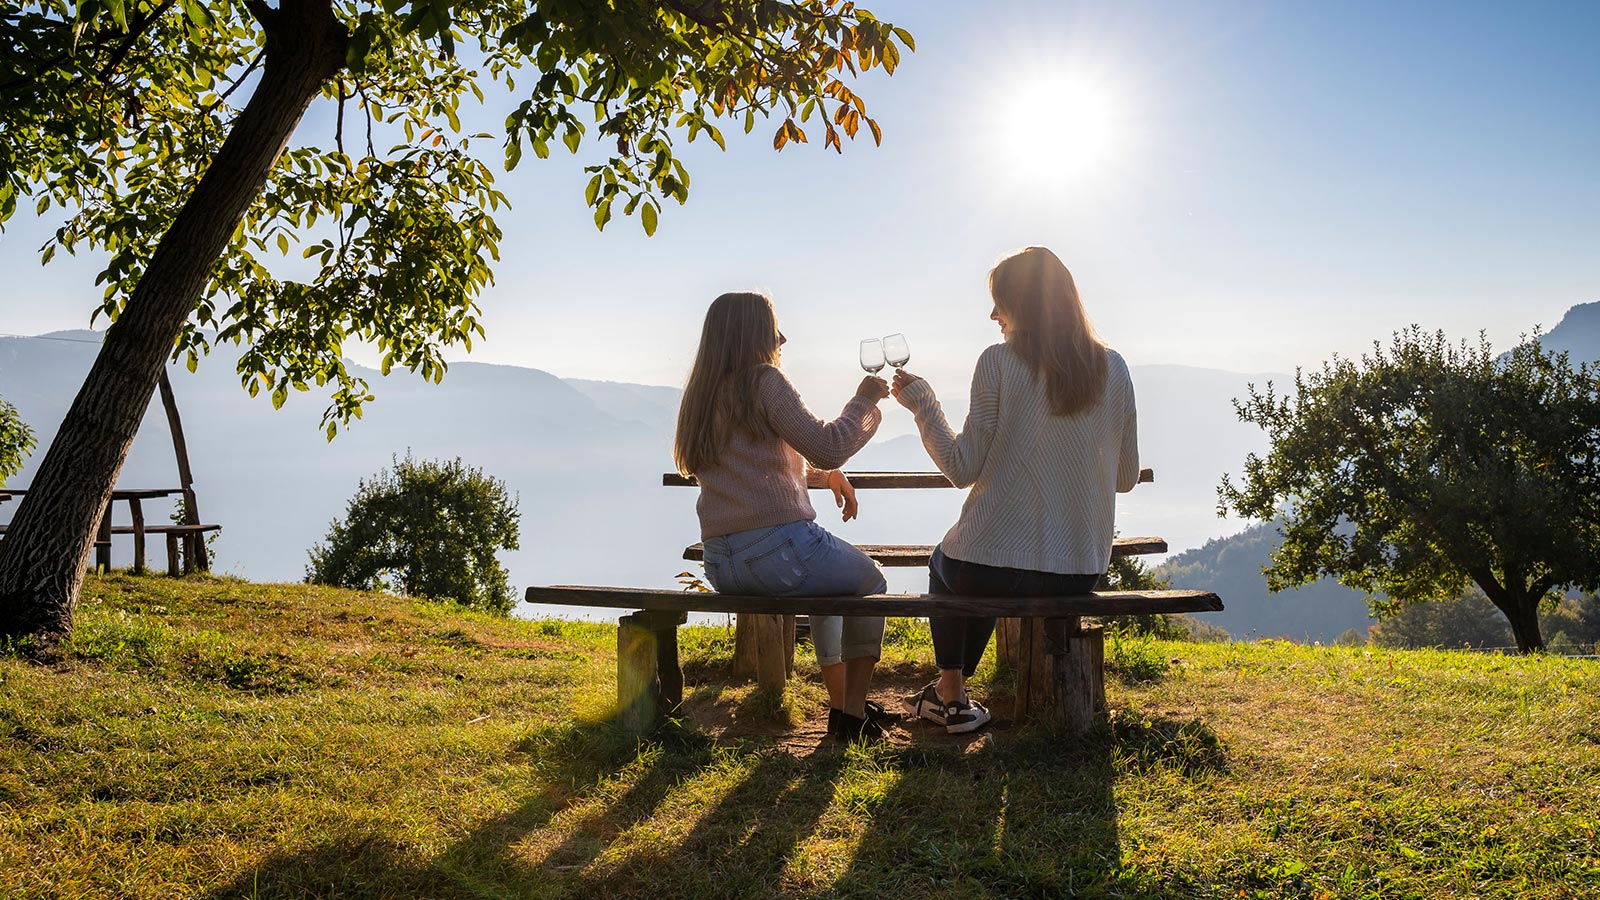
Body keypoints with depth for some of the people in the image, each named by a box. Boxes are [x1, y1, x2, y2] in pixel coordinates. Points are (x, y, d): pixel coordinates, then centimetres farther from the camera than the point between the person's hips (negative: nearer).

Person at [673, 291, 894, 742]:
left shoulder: (701, 395, 14)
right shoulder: (764, 381, -11)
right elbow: (827, 448, -16)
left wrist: (827, 469, 28)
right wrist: (863, 400, -1)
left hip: (721, 565, 8)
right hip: (778, 549, -8)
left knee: (828, 580, 34)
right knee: (870, 582, 20)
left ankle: (839, 701, 35)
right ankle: (854, 711, 16)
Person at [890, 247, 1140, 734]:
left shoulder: (999, 361, -11)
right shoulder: (1112, 367, 1)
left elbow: (963, 470, -10)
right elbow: (1127, 476, 7)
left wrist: (922, 403, 1)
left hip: (993, 569, -4)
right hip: (1082, 572, 4)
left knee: (944, 562, 33)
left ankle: (953, 698, 35)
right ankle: (949, 689, 49)